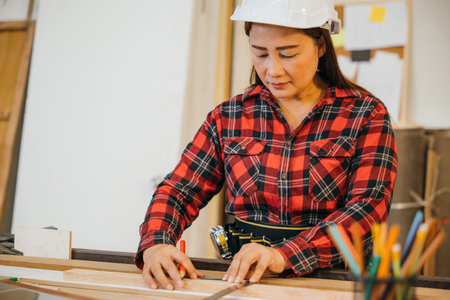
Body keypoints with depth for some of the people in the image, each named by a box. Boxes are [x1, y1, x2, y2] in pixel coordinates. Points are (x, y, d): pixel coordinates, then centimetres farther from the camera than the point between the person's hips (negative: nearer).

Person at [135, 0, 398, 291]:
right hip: (241, 275, 2)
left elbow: (370, 208, -8)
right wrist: (155, 243, -11)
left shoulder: (366, 116, 3)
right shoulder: (228, 117, 10)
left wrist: (285, 255, -21)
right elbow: (178, 191, 10)